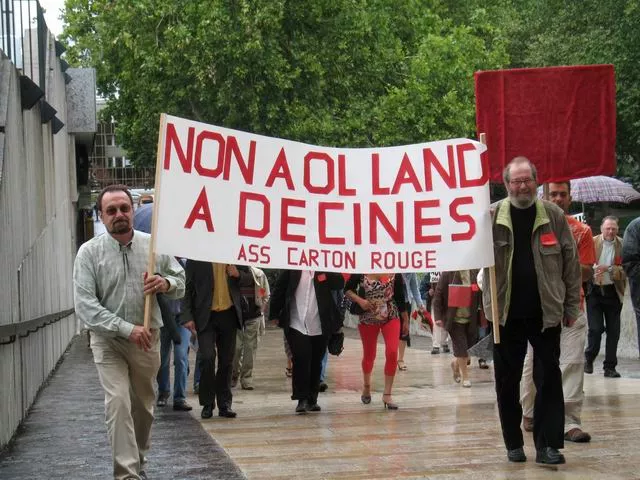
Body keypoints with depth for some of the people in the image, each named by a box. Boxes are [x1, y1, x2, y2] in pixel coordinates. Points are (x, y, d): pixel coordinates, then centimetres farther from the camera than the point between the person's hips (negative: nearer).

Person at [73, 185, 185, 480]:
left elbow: (182, 282, 9)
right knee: (118, 403, -16)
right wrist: (128, 329, -25)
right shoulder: (89, 252, -9)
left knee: (144, 405, 15)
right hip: (108, 341, -3)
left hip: (147, 339, 3)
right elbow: (85, 305, -17)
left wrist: (166, 283, -16)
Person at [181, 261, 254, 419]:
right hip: (205, 316, -3)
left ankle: (224, 404, 16)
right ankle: (207, 404, 2)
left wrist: (238, 275, -8)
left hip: (229, 314, 3)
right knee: (207, 357, -12)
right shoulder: (196, 258, -3)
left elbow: (249, 279, 16)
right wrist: (188, 316, -7)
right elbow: (187, 287, 0)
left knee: (226, 360, 6)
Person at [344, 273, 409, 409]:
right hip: (368, 317, 0)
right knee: (369, 355, 14)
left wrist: (405, 320, 6)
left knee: (392, 353, -15)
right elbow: (347, 290, 1)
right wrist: (359, 300, -18)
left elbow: (400, 296, 3)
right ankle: (366, 387, 40)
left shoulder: (395, 272, -4)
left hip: (391, 316, 0)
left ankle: (387, 394, -6)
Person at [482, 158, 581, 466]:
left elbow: (570, 262, 3)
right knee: (507, 382, 8)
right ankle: (514, 444, 19)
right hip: (507, 313, 1)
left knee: (549, 379, 0)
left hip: (546, 313, 0)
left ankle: (548, 445, 4)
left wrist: (572, 305, 2)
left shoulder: (553, 215, 0)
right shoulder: (492, 216, -1)